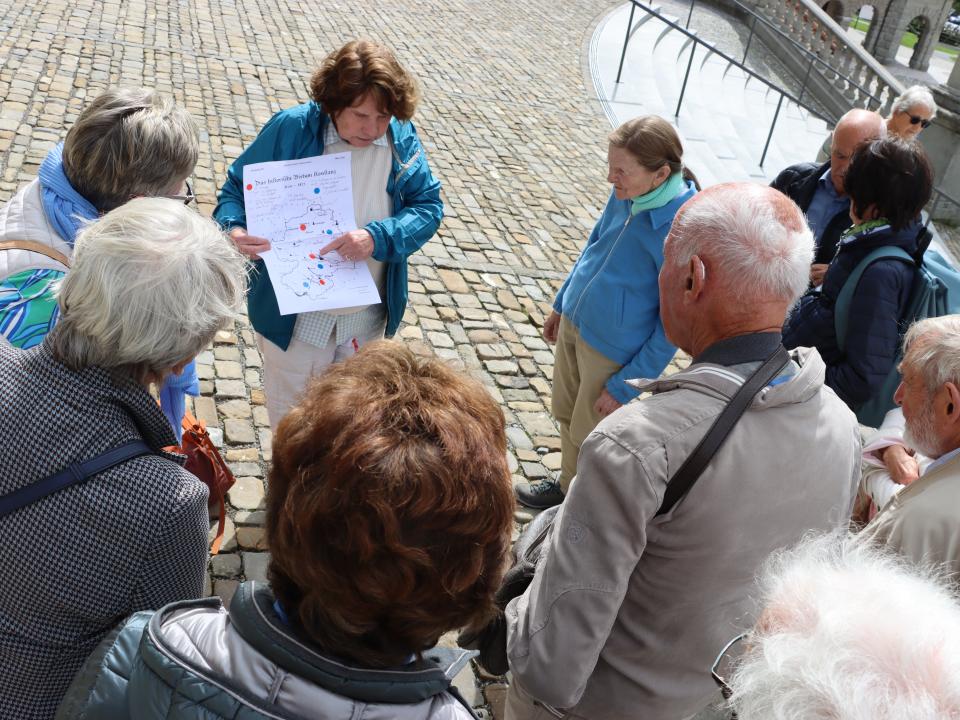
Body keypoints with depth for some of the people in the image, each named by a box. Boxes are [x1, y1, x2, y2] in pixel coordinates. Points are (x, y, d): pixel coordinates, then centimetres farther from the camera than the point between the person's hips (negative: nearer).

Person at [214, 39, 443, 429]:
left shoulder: (401, 139, -8)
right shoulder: (289, 129, -15)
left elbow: (428, 206, -5)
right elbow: (237, 188, -5)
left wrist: (378, 236, -25)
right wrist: (233, 229, -29)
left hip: (368, 318, 3)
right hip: (294, 316, -2)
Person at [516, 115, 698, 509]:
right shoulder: (627, 194, -10)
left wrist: (626, 385, -15)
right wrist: (562, 303, 18)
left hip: (614, 350, -6)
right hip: (574, 322, 7)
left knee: (588, 435, 14)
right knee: (566, 414, 24)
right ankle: (568, 485, 48)